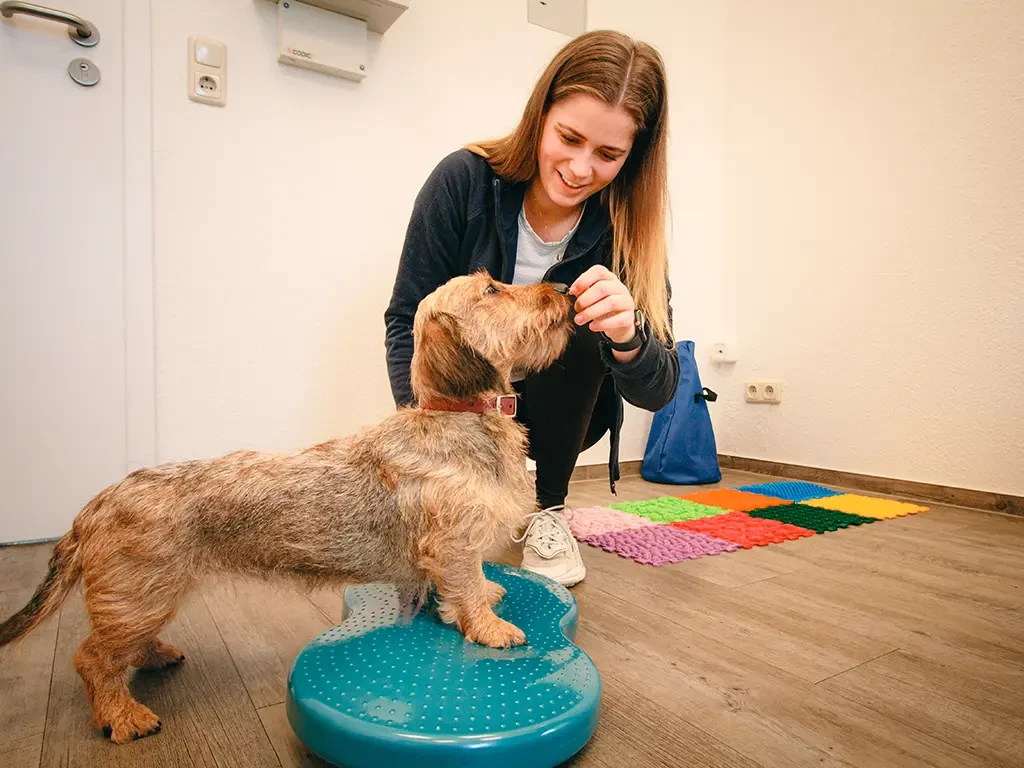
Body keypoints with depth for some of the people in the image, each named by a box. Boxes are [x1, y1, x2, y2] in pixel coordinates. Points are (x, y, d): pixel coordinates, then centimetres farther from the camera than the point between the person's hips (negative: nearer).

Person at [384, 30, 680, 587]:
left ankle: (550, 509, -8)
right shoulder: (465, 180, -19)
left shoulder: (627, 226, -16)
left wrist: (628, 339, -43)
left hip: (562, 410, 1)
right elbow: (406, 321, -15)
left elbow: (657, 392, -19)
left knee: (575, 325, -29)